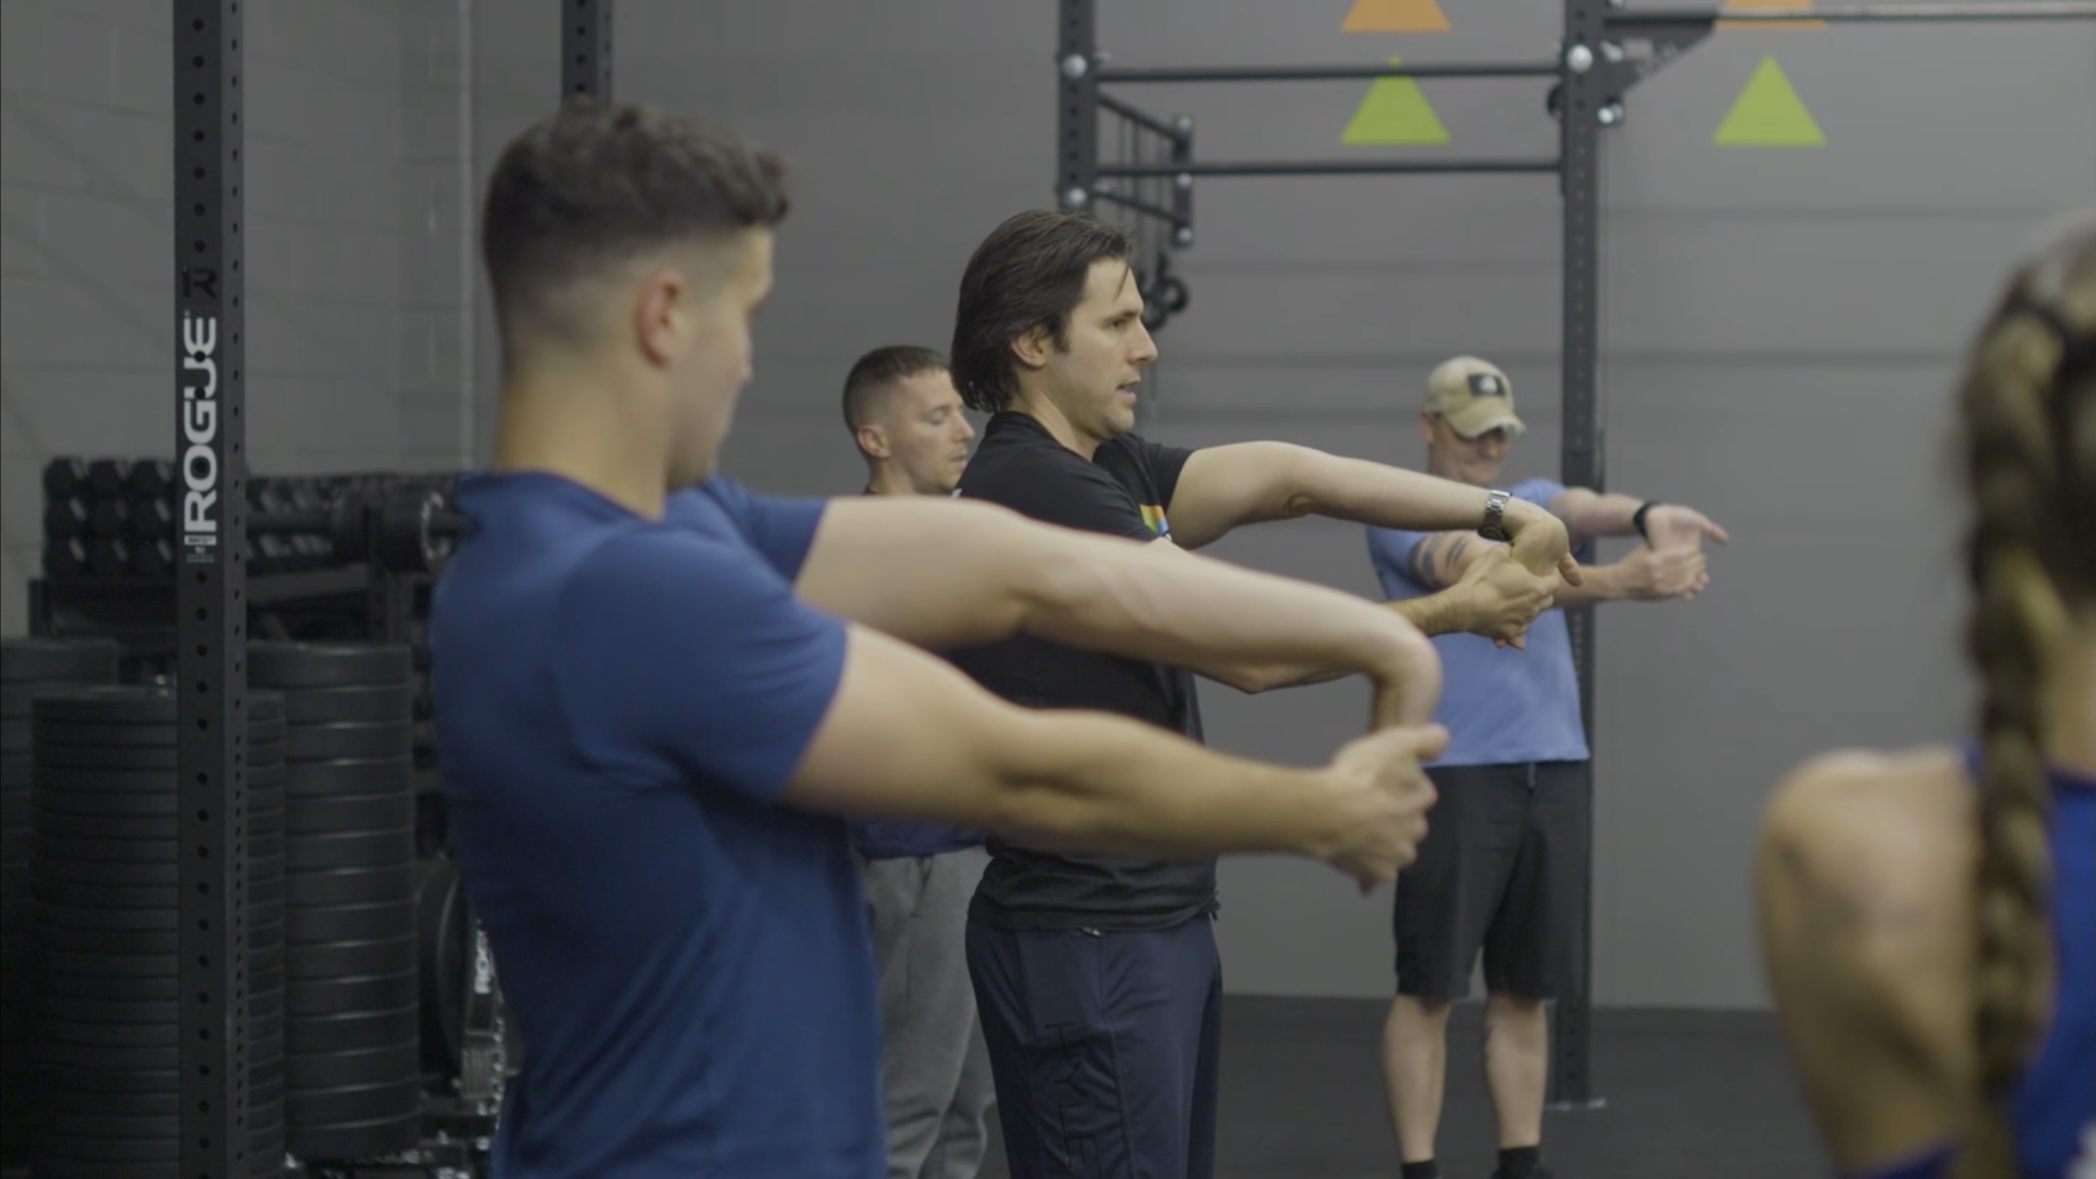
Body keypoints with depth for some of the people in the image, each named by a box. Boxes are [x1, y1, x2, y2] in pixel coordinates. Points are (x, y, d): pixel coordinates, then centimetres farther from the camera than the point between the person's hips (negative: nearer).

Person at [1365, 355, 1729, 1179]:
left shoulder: (1530, 502, 17)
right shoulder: (1400, 516, -2)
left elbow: (1581, 508, -8)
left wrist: (1648, 518, -33)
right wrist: (1621, 581, -36)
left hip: (1554, 769, 6)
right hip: (1456, 772, -6)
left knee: (1524, 992, 10)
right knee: (1429, 989, -2)